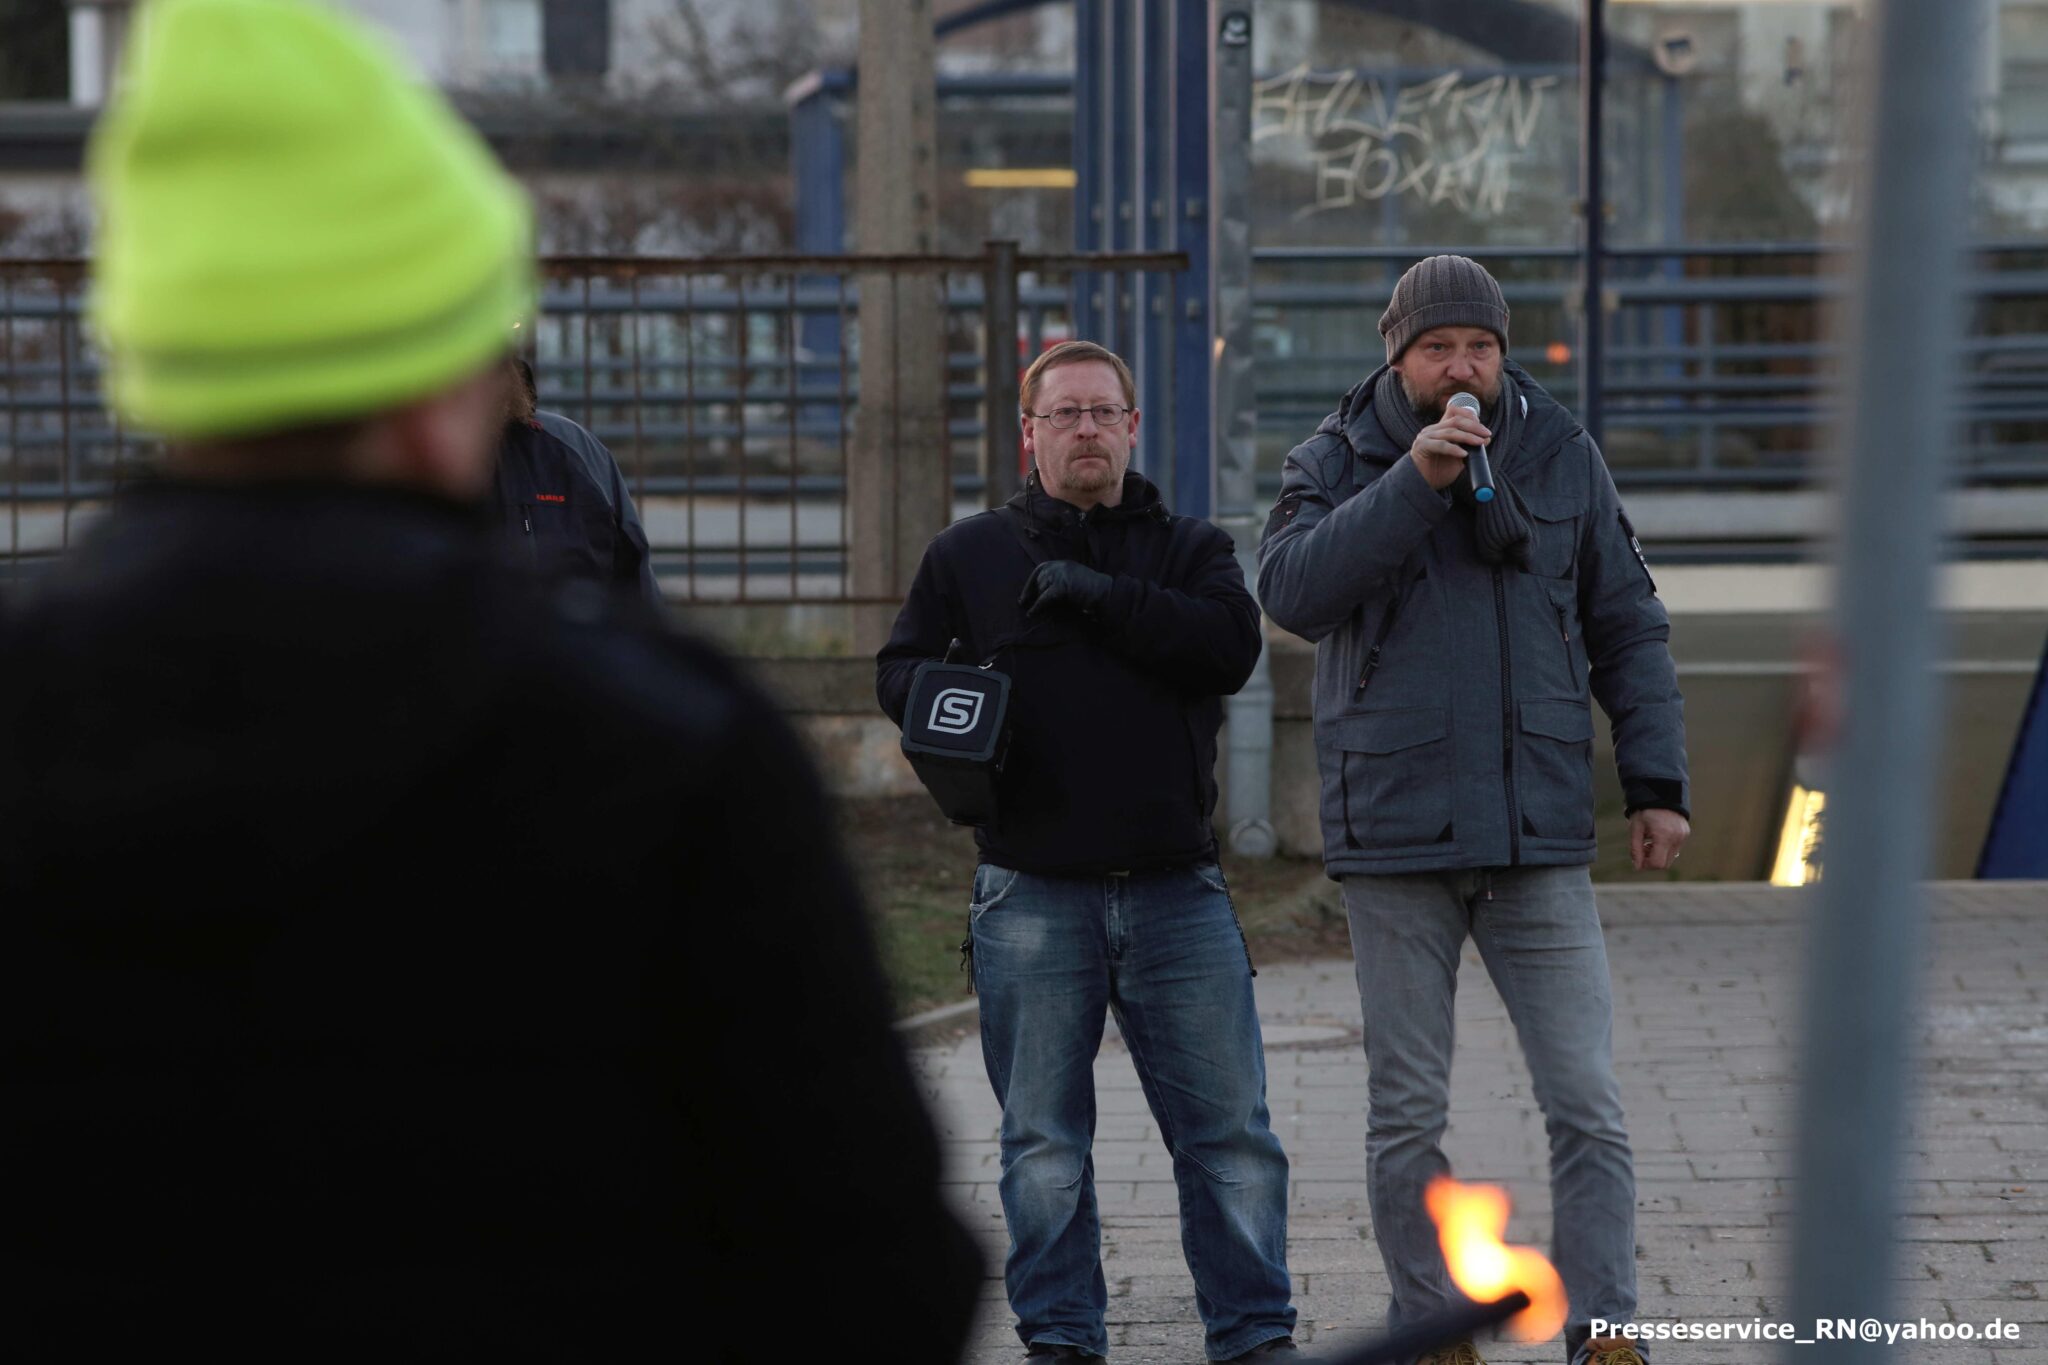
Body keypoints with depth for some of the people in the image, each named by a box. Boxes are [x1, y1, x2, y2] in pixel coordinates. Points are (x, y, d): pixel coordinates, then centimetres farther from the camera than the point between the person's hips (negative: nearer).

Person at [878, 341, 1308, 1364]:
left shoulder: (1190, 549, 10)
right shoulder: (970, 555, 11)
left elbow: (1231, 646, -8)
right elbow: (898, 667, 11)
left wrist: (1097, 595, -14)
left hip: (1175, 890, 0)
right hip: (1031, 897, 0)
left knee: (1230, 1133, 1)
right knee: (1043, 1145, 5)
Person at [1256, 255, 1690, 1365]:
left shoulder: (1562, 457, 6)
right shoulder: (1338, 461, 0)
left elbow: (1628, 629, 11)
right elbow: (1292, 590, -18)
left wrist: (1657, 783, 4)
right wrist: (1413, 479, -24)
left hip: (1539, 835, 1)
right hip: (1394, 834, -1)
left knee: (1587, 1106, -4)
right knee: (1407, 1114, 6)